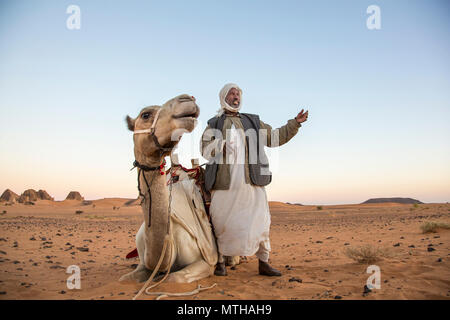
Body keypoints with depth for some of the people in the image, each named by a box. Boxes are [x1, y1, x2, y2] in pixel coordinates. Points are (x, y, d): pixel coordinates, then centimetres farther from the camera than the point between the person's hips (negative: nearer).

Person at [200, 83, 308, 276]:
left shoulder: (252, 121, 19)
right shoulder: (214, 124, 13)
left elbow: (274, 137, 20)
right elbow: (205, 149, 2)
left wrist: (295, 123, 12)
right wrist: (221, 144, -17)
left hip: (251, 182, 2)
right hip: (225, 183, -2)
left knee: (260, 222, 1)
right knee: (221, 224, 2)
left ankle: (263, 264, 12)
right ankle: (220, 262, 19)